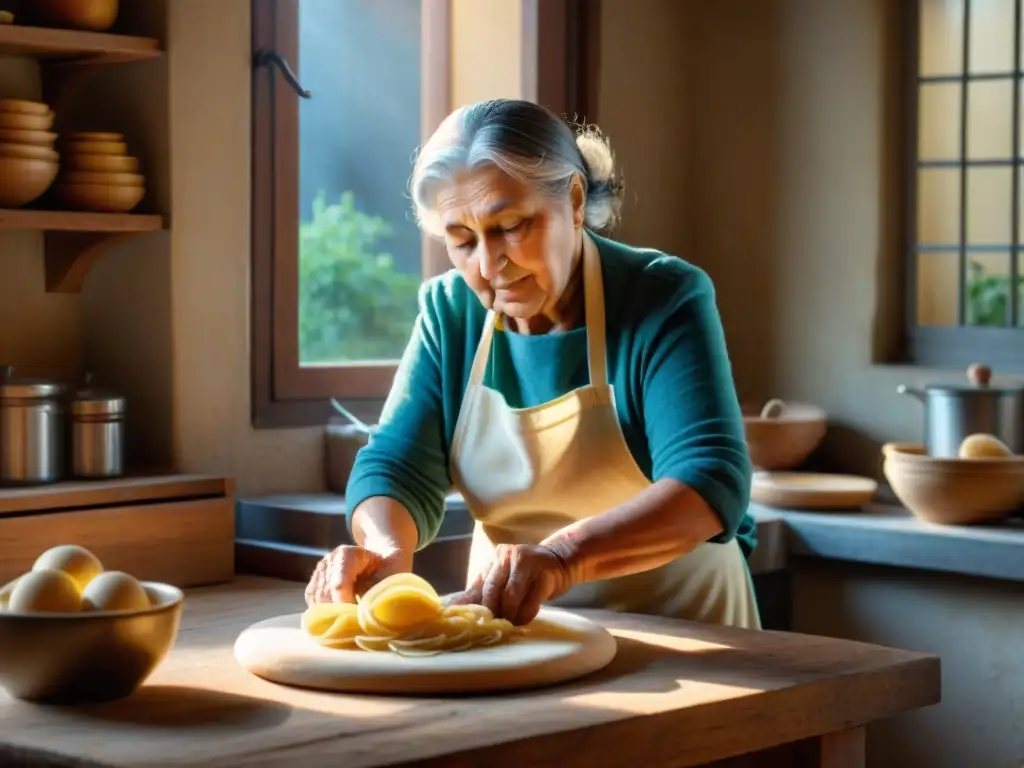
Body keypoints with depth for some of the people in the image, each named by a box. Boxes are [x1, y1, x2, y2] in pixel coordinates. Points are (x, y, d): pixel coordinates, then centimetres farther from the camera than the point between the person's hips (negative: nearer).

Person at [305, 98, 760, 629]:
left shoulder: (664, 300, -14)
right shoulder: (449, 310, 0)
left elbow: (710, 483, -26)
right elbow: (395, 465, -3)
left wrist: (565, 555, -43)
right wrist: (386, 549, -27)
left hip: (680, 637, -4)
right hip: (510, 633, 4)